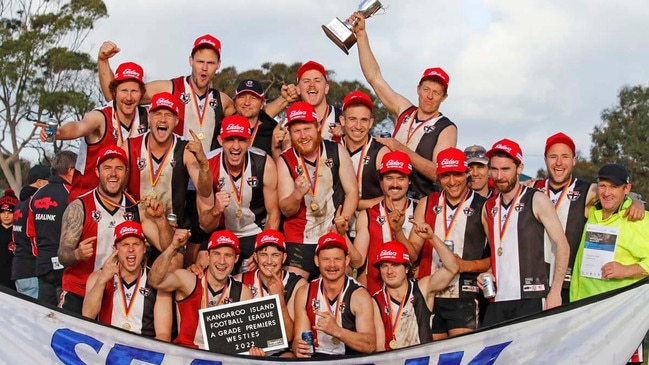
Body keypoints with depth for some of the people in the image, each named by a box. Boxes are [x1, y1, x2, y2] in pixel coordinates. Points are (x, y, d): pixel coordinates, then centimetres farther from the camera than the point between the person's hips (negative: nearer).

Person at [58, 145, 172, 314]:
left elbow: (166, 248, -1)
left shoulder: (137, 209, 4)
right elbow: (63, 256, -11)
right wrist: (78, 255, -33)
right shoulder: (79, 207, -6)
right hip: (78, 296, -2)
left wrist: (160, 218, -16)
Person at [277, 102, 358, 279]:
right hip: (300, 238, 0)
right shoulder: (285, 161, -2)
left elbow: (352, 192, 1)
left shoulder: (336, 151, 0)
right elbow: (286, 210, -4)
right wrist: (297, 194, -25)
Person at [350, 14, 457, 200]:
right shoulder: (405, 111, 11)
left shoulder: (446, 129, -2)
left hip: (423, 203, -4)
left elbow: (438, 173, -14)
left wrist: (401, 149, -17)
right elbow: (375, 77, 11)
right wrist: (361, 34, 8)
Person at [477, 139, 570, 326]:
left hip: (530, 299, -5)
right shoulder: (489, 207, 16)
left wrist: (555, 291, -10)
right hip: (497, 299, 5)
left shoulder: (536, 201, 0)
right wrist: (485, 274, 6)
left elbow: (562, 245, -2)